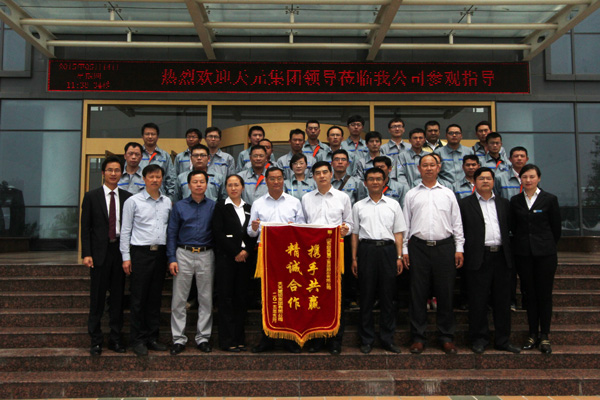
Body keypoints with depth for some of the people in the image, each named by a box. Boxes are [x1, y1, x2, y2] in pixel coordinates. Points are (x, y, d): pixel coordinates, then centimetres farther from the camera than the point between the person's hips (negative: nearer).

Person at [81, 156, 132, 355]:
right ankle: (96, 340, 15)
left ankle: (115, 339, 19)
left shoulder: (128, 197, 7)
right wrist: (86, 254, -8)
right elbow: (85, 227, 0)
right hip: (100, 252, -2)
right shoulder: (91, 196, 3)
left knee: (118, 297, 8)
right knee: (97, 298, 3)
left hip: (120, 251, 2)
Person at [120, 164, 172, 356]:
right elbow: (125, 231, 0)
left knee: (155, 297, 9)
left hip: (160, 253, 4)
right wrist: (126, 257, -5)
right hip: (141, 252, -4)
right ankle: (137, 339, 11)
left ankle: (152, 337, 19)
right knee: (138, 298, 0)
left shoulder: (168, 202, 11)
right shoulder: (133, 201, 0)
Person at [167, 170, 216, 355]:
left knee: (206, 299, 5)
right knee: (179, 300, 1)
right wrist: (172, 259, -4)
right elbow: (171, 233, 5)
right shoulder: (179, 206, 6)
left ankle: (203, 338, 16)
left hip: (206, 255, 0)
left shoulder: (213, 206, 6)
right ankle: (179, 339, 12)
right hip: (183, 254, 0)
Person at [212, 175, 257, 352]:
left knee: (241, 298, 6)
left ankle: (239, 338, 14)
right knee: (226, 298, -2)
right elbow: (218, 234, -6)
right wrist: (235, 252, -11)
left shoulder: (249, 208, 15)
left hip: (246, 258, 4)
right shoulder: (221, 207, 3)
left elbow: (254, 234, 10)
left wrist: (246, 251, -7)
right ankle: (227, 340, 4)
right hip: (226, 257, -4)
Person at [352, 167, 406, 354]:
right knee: (366, 296, 3)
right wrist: (354, 258, 3)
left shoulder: (393, 204, 11)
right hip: (366, 249, 0)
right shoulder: (358, 206, 10)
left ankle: (387, 339, 14)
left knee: (387, 296, 3)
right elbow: (355, 234, 10)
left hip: (388, 249, 1)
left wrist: (399, 257, 2)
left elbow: (398, 233, 10)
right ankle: (366, 339, 12)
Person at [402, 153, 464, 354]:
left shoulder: (448, 193, 12)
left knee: (445, 293, 3)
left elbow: (457, 223, 11)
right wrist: (404, 249, 2)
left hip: (444, 247, 1)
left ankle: (446, 337, 15)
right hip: (419, 247, 0)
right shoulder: (411, 194, 11)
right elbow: (405, 224, 9)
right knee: (418, 293, 2)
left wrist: (459, 248, 2)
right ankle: (418, 337, 12)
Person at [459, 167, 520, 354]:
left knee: (502, 300, 8)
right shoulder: (465, 204, 3)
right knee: (478, 301, 1)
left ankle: (502, 340, 19)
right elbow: (459, 230, 0)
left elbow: (509, 227, 17)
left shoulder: (503, 203, 16)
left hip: (501, 256, 4)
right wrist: (463, 252, -6)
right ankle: (479, 339, 13)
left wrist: (508, 251, 8)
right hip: (478, 258, -4)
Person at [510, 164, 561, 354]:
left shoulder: (549, 199, 0)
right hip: (523, 254, 2)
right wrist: (522, 244, 7)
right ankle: (533, 334, 15)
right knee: (530, 294, 7)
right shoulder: (515, 201, 7)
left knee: (545, 294, 1)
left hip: (545, 253, -2)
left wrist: (547, 246, 8)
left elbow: (556, 228, 4)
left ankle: (544, 336, 10)